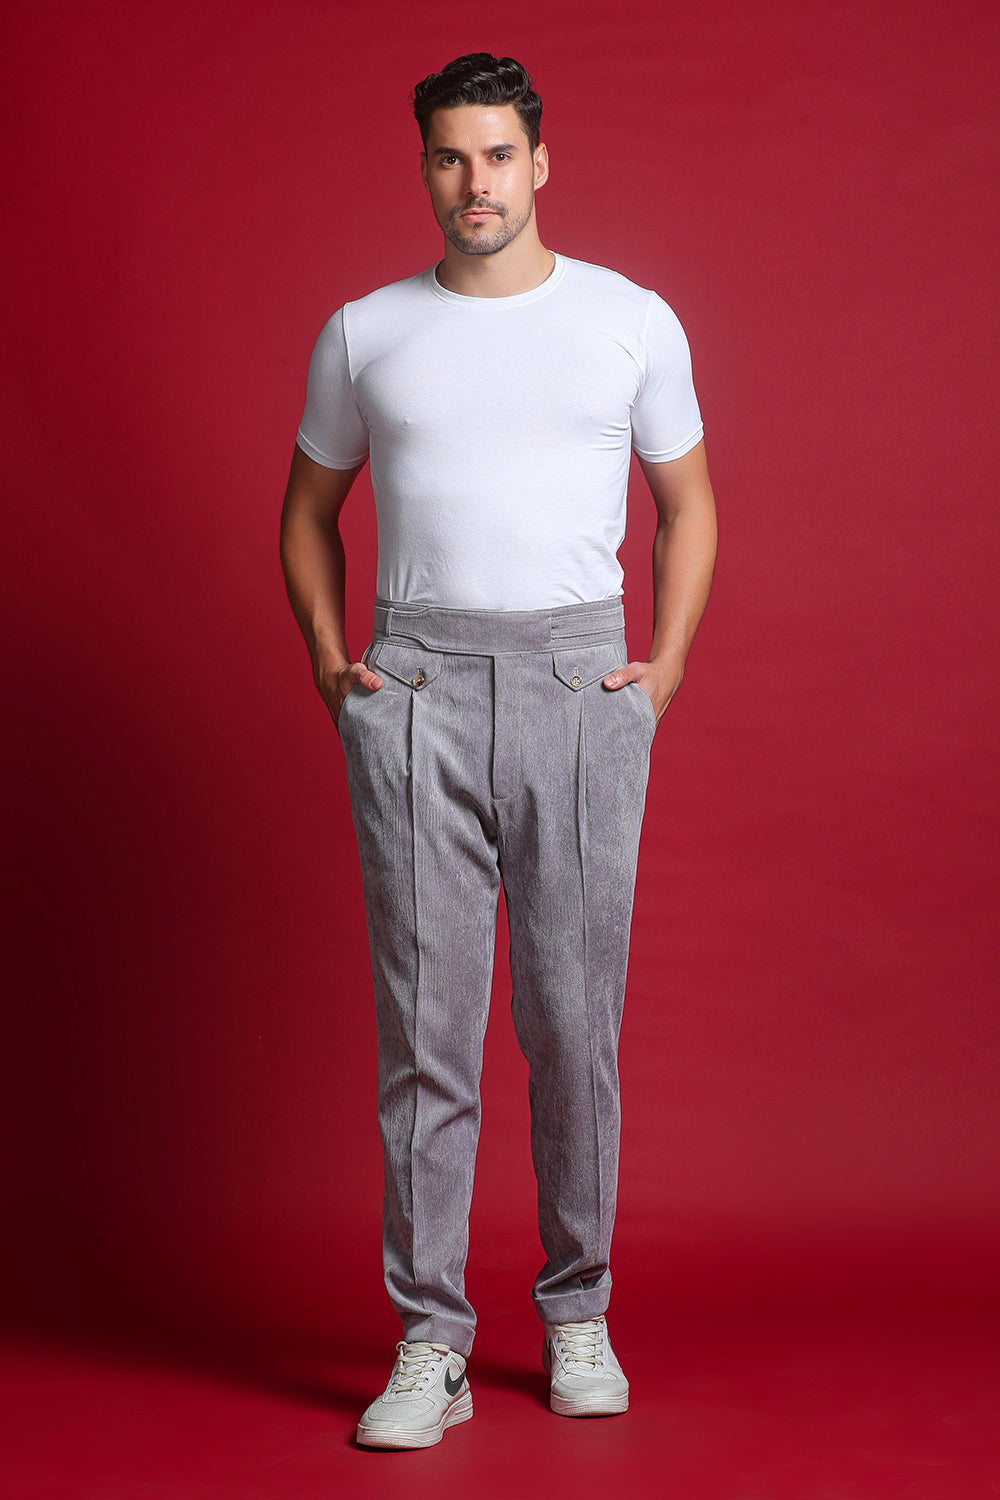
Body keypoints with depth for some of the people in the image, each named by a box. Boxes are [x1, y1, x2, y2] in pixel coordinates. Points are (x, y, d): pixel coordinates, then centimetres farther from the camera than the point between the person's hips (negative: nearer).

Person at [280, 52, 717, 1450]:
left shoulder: (634, 321, 8)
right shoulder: (364, 334, 10)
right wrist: (327, 659, 7)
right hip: (414, 692, 1)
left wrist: (667, 665, 4)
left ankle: (580, 1317, 20)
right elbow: (309, 508, 20)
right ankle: (431, 1346, 8)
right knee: (425, 1022, -1)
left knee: (575, 1020, 3)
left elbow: (688, 501, 16)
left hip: (581, 682, 0)